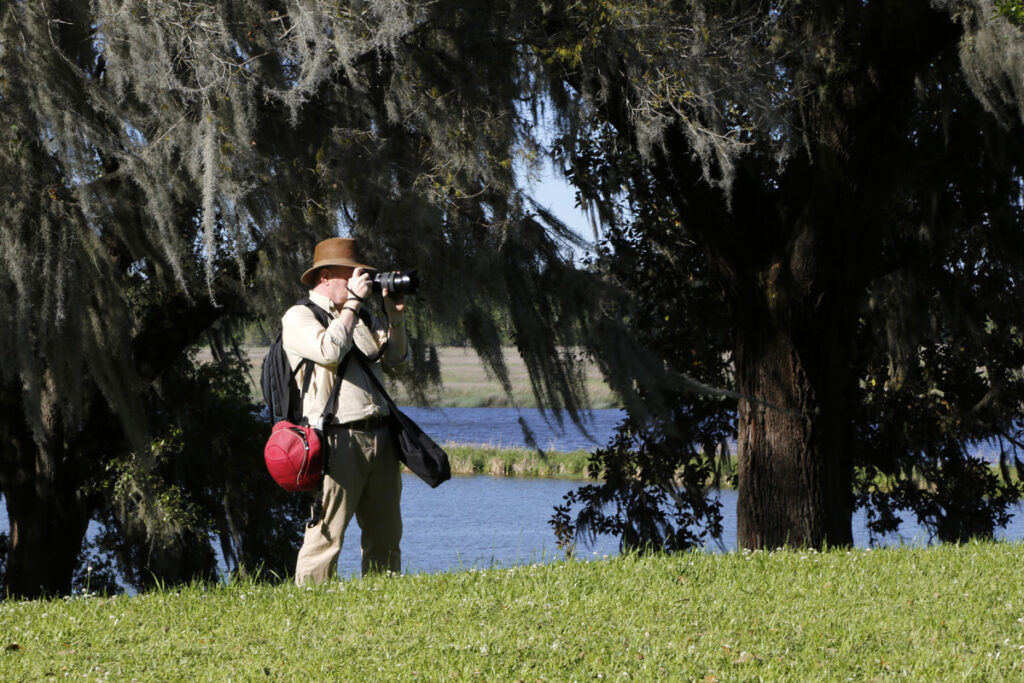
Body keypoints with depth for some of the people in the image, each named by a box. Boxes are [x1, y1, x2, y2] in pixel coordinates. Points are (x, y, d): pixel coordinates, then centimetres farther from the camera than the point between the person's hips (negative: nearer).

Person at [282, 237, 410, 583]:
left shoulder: (362, 317, 20)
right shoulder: (299, 317, -1)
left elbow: (397, 362, 21)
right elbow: (329, 350, -19)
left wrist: (396, 318, 7)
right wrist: (352, 301, -10)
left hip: (379, 437, 7)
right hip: (338, 440, -7)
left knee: (386, 538, 8)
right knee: (326, 538, -11)